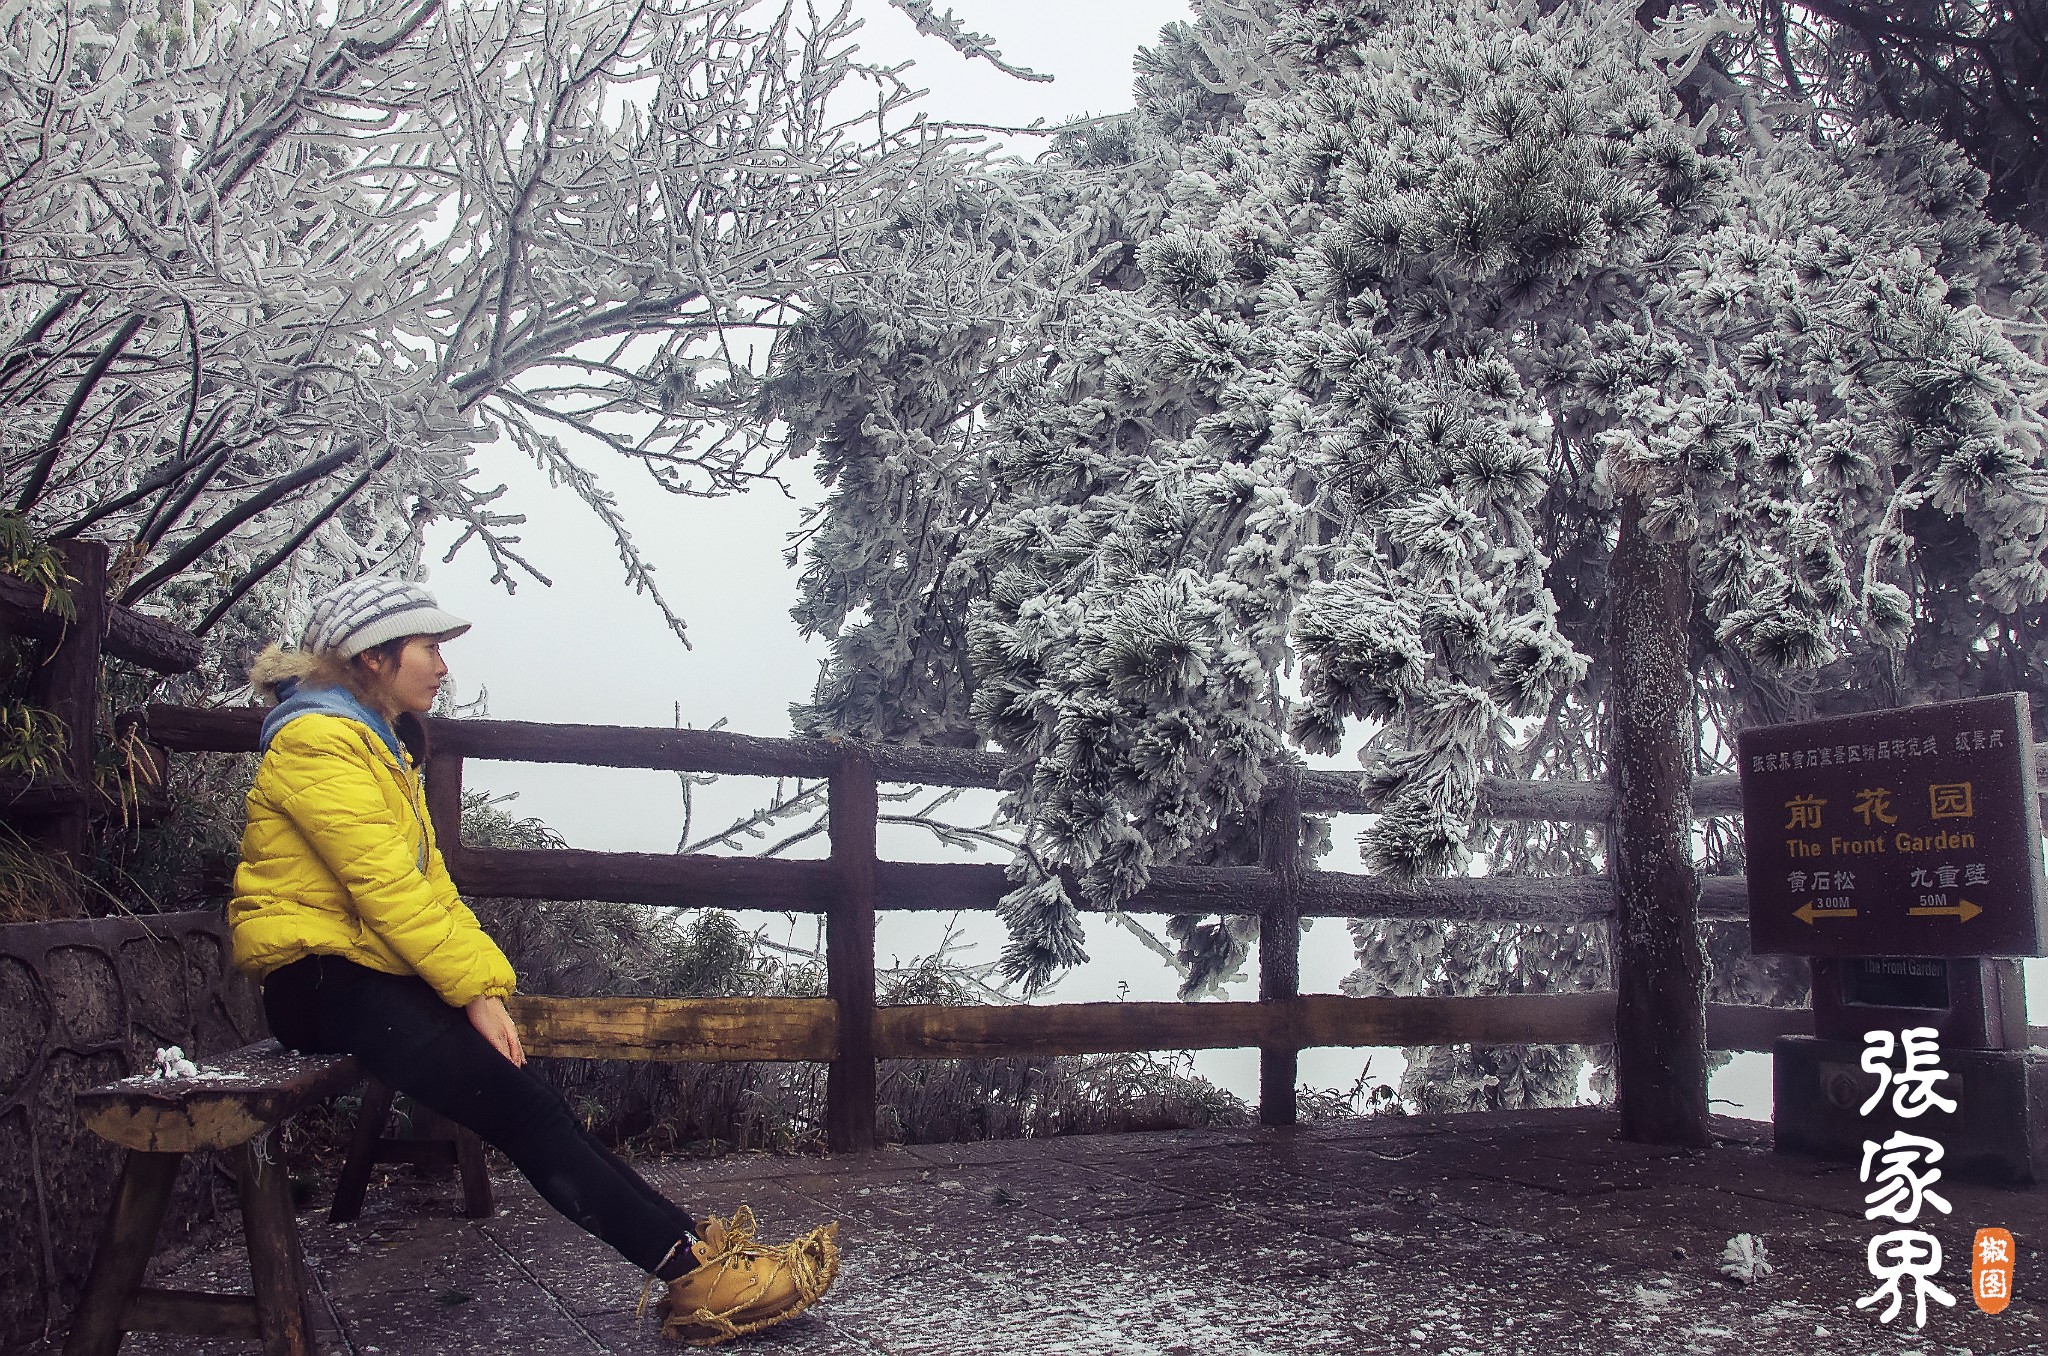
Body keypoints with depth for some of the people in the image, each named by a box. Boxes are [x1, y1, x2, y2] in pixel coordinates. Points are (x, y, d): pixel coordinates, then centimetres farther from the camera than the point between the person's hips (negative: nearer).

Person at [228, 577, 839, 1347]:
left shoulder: (381, 742, 20)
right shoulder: (320, 743, -11)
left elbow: (426, 881, 13)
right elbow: (383, 887, -18)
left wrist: (486, 986, 0)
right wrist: (475, 992, -17)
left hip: (368, 972, 9)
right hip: (319, 978, -9)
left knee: (528, 1100, -10)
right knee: (516, 1104, -22)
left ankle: (690, 1253, -20)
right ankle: (692, 1274, -27)